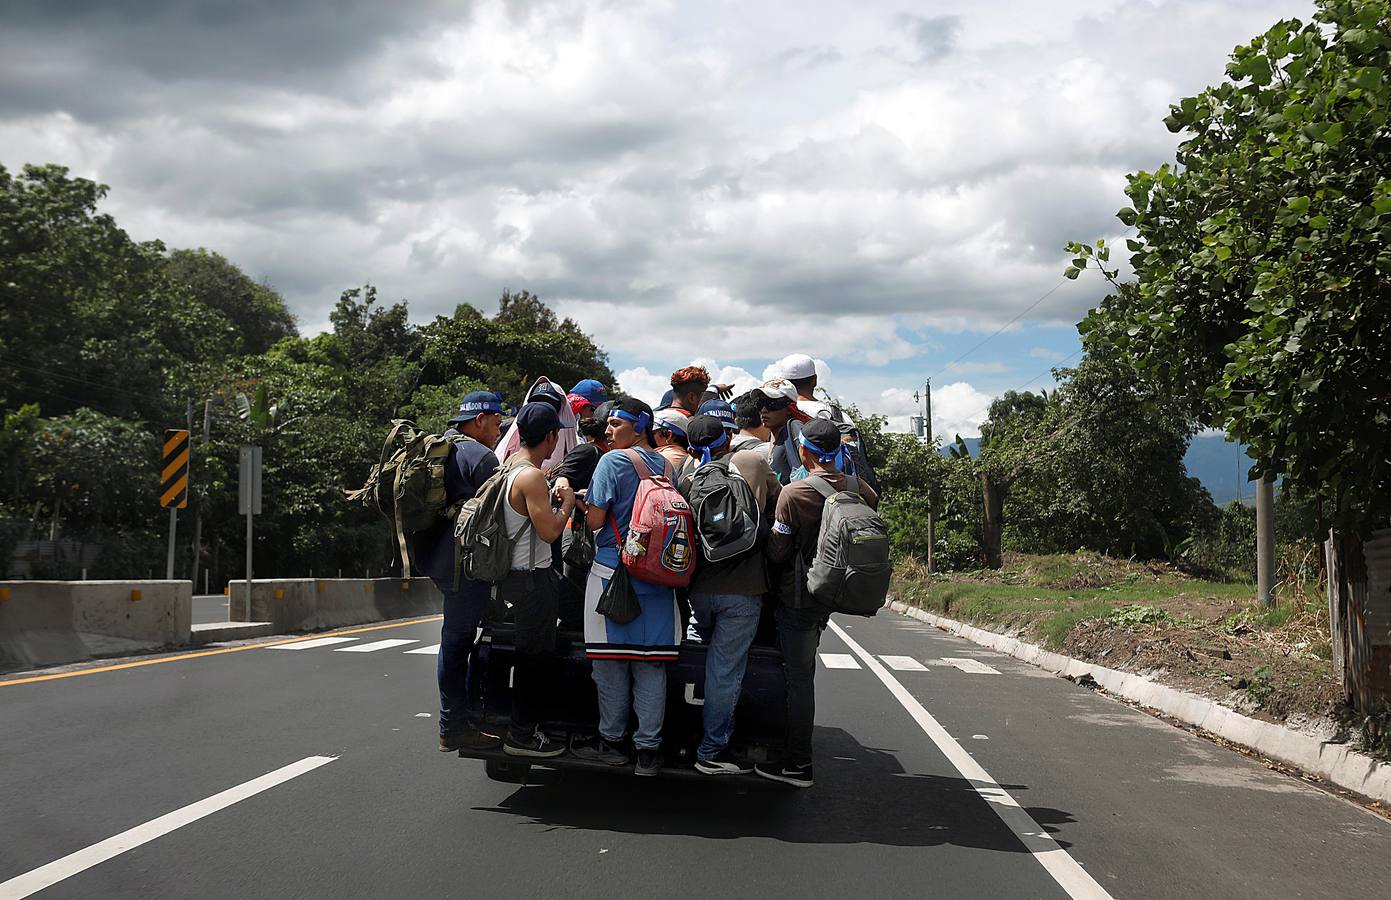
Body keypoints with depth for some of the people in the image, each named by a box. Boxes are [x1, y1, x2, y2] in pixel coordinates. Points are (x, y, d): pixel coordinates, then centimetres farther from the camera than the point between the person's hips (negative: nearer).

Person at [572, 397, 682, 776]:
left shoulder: (613, 462, -9)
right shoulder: (667, 465, 9)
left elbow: (595, 520, -10)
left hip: (613, 571, -5)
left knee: (610, 660, 6)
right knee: (650, 663, 6)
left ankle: (611, 740, 15)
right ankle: (649, 748, 9)